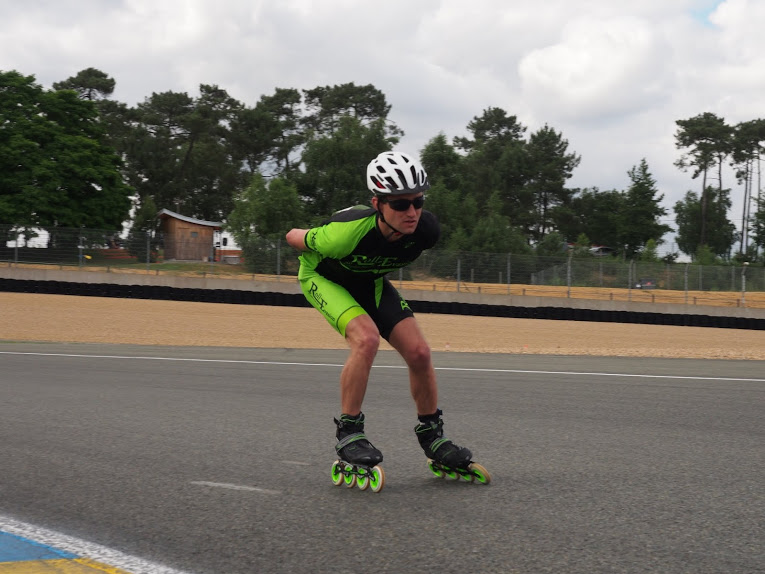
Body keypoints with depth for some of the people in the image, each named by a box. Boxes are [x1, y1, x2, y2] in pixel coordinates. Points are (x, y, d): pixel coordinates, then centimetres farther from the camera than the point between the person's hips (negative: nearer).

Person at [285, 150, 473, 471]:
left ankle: (432, 435, 11)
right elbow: (294, 238, -20)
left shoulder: (426, 230, -27)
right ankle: (348, 433, -17)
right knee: (366, 337, -31)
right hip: (323, 278, -5)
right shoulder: (349, 230, -41)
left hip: (369, 281, 5)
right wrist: (321, 259, -2)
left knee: (418, 351, -9)